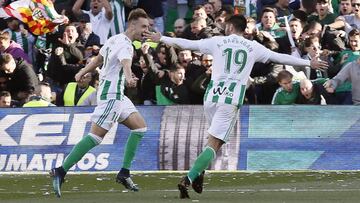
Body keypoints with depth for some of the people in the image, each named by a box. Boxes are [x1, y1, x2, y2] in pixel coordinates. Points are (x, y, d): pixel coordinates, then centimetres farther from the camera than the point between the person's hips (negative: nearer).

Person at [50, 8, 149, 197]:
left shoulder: (114, 39, 12)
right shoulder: (125, 44, -18)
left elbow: (98, 59, 28)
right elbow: (126, 62, -40)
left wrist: (82, 72, 42)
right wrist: (129, 77, -61)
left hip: (117, 95, 10)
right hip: (111, 94, -10)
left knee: (140, 126, 10)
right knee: (96, 136, -14)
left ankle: (124, 173, 9)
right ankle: (60, 172, -15)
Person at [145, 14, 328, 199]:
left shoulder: (218, 41, 9)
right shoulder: (253, 47, 9)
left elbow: (187, 44, 13)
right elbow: (280, 57, 13)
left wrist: (161, 39, 26)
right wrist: (309, 63, 23)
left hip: (212, 94, 2)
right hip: (232, 99, -2)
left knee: (216, 140, 25)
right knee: (214, 144, -5)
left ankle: (199, 173, 9)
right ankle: (188, 179, -20)